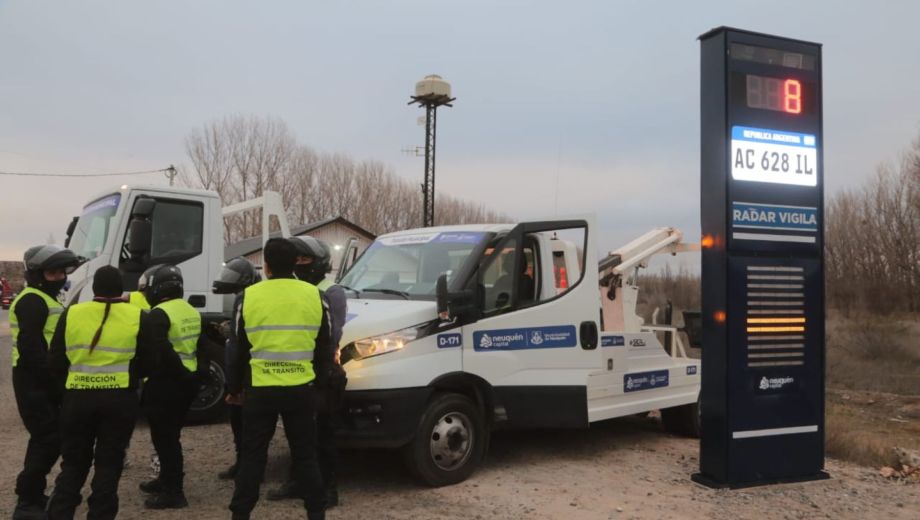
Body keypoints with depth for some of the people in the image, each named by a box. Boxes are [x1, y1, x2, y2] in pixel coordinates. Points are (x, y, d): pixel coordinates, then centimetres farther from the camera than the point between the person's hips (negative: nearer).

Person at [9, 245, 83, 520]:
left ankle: (32, 495, 30)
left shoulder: (45, 299, 19)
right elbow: (30, 347, -23)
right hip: (34, 381, -11)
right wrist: (52, 377, -22)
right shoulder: (33, 301, -15)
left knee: (45, 438, 18)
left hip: (40, 380, 11)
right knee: (49, 440, -9)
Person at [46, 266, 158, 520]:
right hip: (120, 400, -1)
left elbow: (56, 362, 5)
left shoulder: (71, 314, 2)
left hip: (77, 398, 2)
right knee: (109, 464, 8)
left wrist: (64, 389, 19)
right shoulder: (137, 317, -2)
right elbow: (148, 363, 1)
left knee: (73, 462, 15)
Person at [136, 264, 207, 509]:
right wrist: (198, 371, 12)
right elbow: (201, 346, 15)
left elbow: (161, 350, -27)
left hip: (166, 383, -9)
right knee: (171, 435, 21)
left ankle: (173, 492, 4)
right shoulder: (192, 312, 12)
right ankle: (167, 480, 34)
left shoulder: (159, 314, -16)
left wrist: (181, 372, -19)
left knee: (164, 438, 0)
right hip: (187, 382, 9)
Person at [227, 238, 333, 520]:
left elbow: (239, 349, 6)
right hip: (301, 388, 1)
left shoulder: (249, 296, -2)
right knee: (305, 455, 12)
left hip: (260, 389, -1)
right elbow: (324, 348, 6)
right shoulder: (313, 295, 0)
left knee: (252, 455, 11)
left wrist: (234, 387, 18)